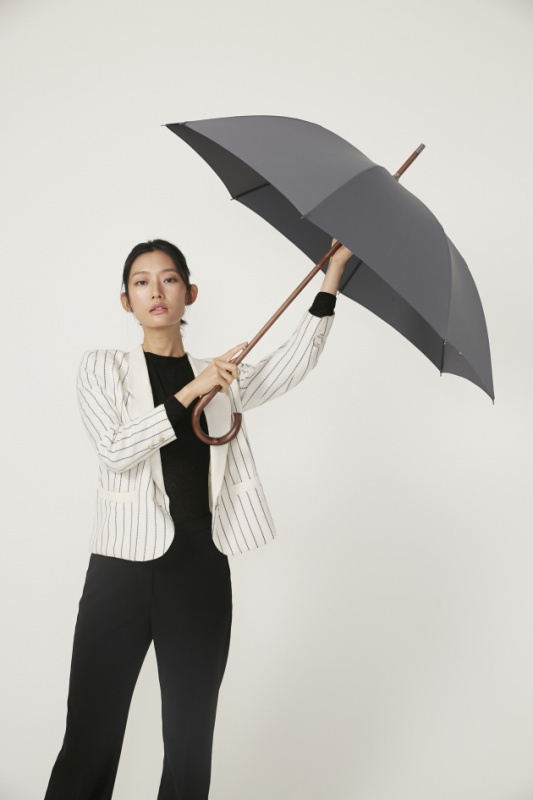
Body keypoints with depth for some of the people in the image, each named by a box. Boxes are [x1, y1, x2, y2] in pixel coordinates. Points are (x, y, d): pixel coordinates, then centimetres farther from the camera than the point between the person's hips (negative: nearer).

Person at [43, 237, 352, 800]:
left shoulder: (222, 379, 14)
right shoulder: (102, 368, 6)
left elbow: (293, 363, 2)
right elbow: (116, 449, -8)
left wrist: (333, 273, 0)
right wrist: (190, 393, -12)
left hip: (200, 569, 3)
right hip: (123, 568, -2)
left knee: (190, 748, 9)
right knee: (89, 744, 0)